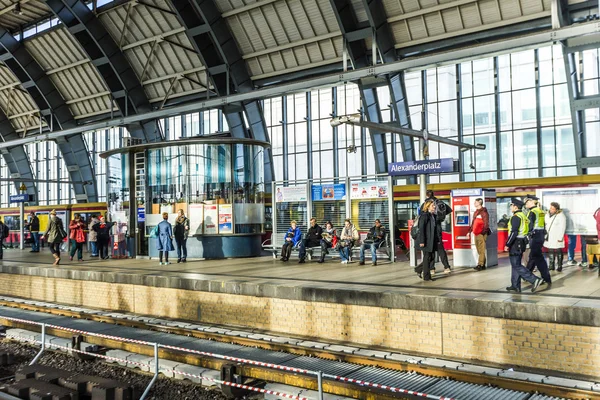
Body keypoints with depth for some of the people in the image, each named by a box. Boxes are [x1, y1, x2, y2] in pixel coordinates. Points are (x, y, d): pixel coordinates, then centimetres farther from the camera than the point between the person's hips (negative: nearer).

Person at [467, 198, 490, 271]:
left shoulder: (484, 212, -9)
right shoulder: (475, 212, 19)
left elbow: (486, 223, -14)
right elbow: (473, 223, 25)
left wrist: (483, 232, -20)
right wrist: (470, 231, 23)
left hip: (481, 233, -9)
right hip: (476, 233, 9)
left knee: (481, 250, -7)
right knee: (479, 250, 10)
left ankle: (480, 265, -7)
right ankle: (483, 264, 15)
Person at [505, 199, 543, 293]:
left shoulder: (516, 217, -17)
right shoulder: (523, 216, 14)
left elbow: (514, 233, -23)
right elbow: (526, 230, 19)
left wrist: (507, 245, -19)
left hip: (515, 244, -10)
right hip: (522, 243, 10)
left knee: (516, 266, -6)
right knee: (516, 265, 13)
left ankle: (535, 280, -13)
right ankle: (515, 286, 16)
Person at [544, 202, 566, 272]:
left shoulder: (561, 216, -10)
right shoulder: (548, 215, 12)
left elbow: (562, 228, -12)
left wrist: (560, 237, -15)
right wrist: (545, 235, 15)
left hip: (556, 238, -7)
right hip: (549, 237, 7)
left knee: (558, 251, -3)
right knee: (550, 251, 10)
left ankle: (559, 266, 4)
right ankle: (551, 266, 17)